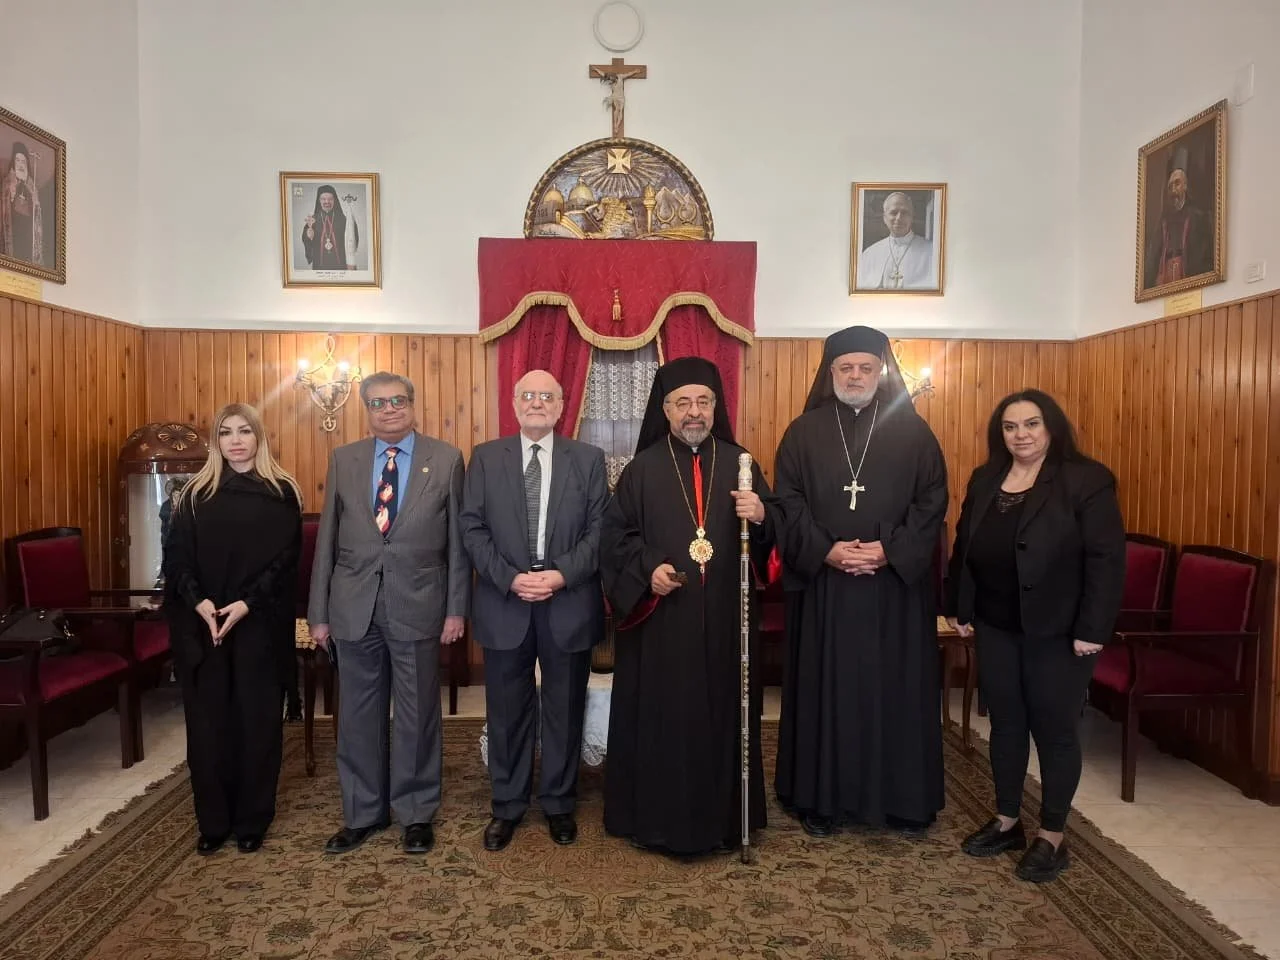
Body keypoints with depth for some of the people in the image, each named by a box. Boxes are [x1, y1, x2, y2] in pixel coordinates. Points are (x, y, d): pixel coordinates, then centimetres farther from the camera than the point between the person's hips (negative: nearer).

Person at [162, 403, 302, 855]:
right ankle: (213, 821, 19)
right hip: (201, 625, 2)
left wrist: (247, 604, -16)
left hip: (260, 624, -2)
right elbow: (177, 557, 3)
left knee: (257, 720, 4)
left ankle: (253, 820, 17)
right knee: (207, 721, 5)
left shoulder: (281, 493, 1)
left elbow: (286, 560, -5)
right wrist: (199, 602, -13)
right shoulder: (196, 494, 8)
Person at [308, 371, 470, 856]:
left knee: (417, 713, 8)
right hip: (354, 606, 2)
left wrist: (456, 608, -3)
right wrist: (319, 611, 5)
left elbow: (457, 539, 0)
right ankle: (362, 812, 30)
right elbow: (327, 539, 7)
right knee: (358, 714, 12)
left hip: (417, 604, -2)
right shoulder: (343, 460, 7)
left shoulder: (446, 460, 0)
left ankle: (416, 812, 26)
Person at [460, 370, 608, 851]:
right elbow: (472, 528, -1)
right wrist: (509, 578, -14)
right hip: (505, 604, 1)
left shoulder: (589, 459, 2)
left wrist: (562, 575, -16)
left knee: (564, 710, 12)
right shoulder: (485, 457, 4)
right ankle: (507, 805, 29)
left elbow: (599, 531, -3)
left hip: (569, 604, 0)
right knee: (507, 710, 11)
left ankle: (558, 803, 30)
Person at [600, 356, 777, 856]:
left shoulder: (740, 462, 8)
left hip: (725, 618, 2)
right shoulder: (642, 469, 3)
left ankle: (723, 815, 24)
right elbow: (615, 534, 1)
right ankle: (658, 818, 19)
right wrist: (647, 568, -15)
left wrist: (760, 515, -16)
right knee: (660, 717, 4)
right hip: (660, 620, -1)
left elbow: (774, 525, 6)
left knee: (724, 713, 8)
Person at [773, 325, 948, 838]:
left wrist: (891, 550, -13)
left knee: (896, 688, 6)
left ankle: (904, 798, 22)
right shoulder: (804, 432, 5)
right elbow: (787, 502, 0)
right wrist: (825, 550, -14)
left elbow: (932, 502, 1)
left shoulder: (913, 432, 5)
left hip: (897, 584, 0)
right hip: (821, 581, 0)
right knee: (824, 688, 5)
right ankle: (821, 796, 18)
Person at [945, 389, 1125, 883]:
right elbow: (963, 548, 13)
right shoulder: (984, 480, 8)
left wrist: (1092, 630, -16)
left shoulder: (1086, 480, -9)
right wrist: (958, 607, 9)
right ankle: (1006, 821, 29)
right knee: (1005, 724, 14)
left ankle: (1052, 836, 21)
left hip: (1057, 631, -5)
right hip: (995, 627, 5)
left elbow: (1106, 560, -13)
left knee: (1055, 730, 7)